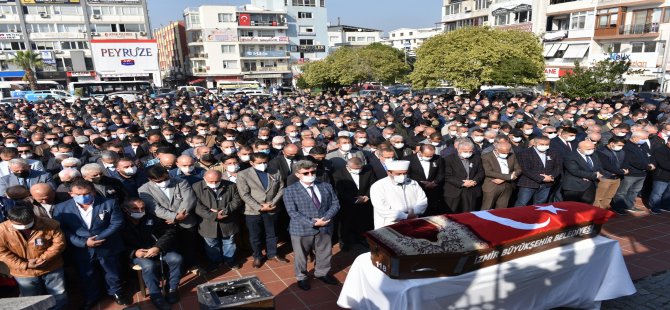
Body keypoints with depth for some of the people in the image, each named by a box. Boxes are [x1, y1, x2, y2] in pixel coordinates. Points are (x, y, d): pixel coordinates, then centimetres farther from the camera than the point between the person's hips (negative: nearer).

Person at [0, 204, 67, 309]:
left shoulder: (49, 224, -19)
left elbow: (59, 242, -12)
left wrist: (44, 258, -22)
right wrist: (24, 265, -17)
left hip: (52, 269, 0)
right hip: (24, 273, 1)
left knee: (60, 298, 14)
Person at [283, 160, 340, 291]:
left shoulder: (326, 187, 3)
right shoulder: (290, 191, -10)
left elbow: (335, 204, 2)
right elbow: (293, 212, -16)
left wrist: (325, 218, -16)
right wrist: (313, 223, -23)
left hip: (325, 228, 4)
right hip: (301, 230, -3)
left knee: (324, 253, 18)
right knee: (301, 255, 13)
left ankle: (322, 273, 43)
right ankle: (302, 277, 36)